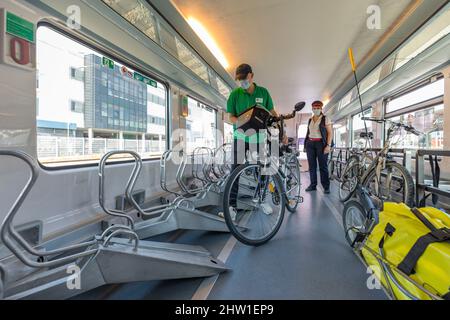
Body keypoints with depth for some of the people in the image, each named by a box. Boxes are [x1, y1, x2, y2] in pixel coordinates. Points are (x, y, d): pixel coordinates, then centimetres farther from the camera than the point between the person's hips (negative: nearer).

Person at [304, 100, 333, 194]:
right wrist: (306, 145, 14)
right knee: (312, 166, 5)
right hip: (310, 144, 5)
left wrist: (328, 145, -14)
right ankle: (313, 185, 13)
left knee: (323, 166, -3)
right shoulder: (310, 120, 16)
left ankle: (326, 186, 5)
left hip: (321, 143, -4)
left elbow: (330, 133, -4)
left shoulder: (325, 119, 1)